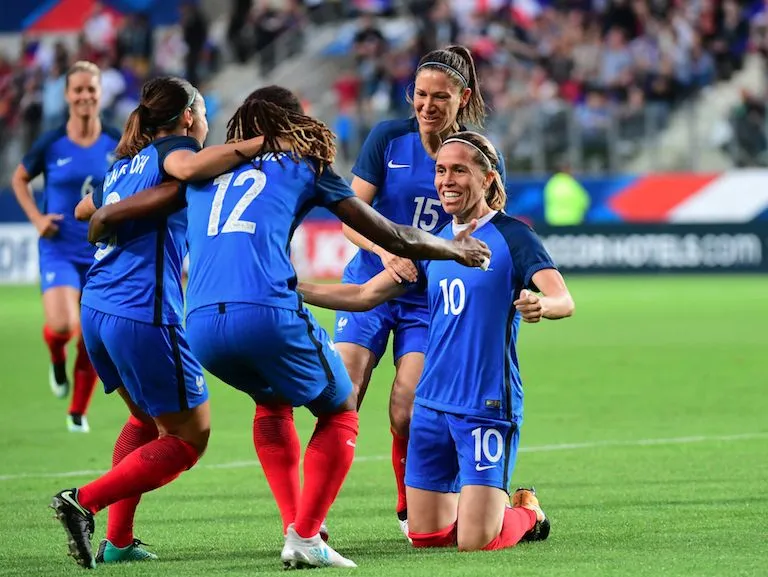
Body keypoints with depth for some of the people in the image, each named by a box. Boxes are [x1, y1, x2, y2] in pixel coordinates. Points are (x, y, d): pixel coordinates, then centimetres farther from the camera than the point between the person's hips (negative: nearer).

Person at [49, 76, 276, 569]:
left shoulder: (123, 166, 21)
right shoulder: (168, 148, -1)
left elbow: (85, 209, 41)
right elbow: (187, 166, -27)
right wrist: (257, 145, -24)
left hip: (96, 308, 8)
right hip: (144, 316, -8)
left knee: (146, 421, 25)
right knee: (188, 438, 3)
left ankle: (118, 540, 16)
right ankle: (84, 501, -11)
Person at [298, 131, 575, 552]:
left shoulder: (512, 236, -8)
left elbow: (563, 301, -21)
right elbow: (365, 295, 15)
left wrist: (542, 305, -45)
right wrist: (293, 289, 5)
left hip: (487, 405, -6)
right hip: (432, 403, 6)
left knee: (475, 543, -11)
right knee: (425, 536, 7)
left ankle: (526, 513, 22)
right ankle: (496, 505, 35)